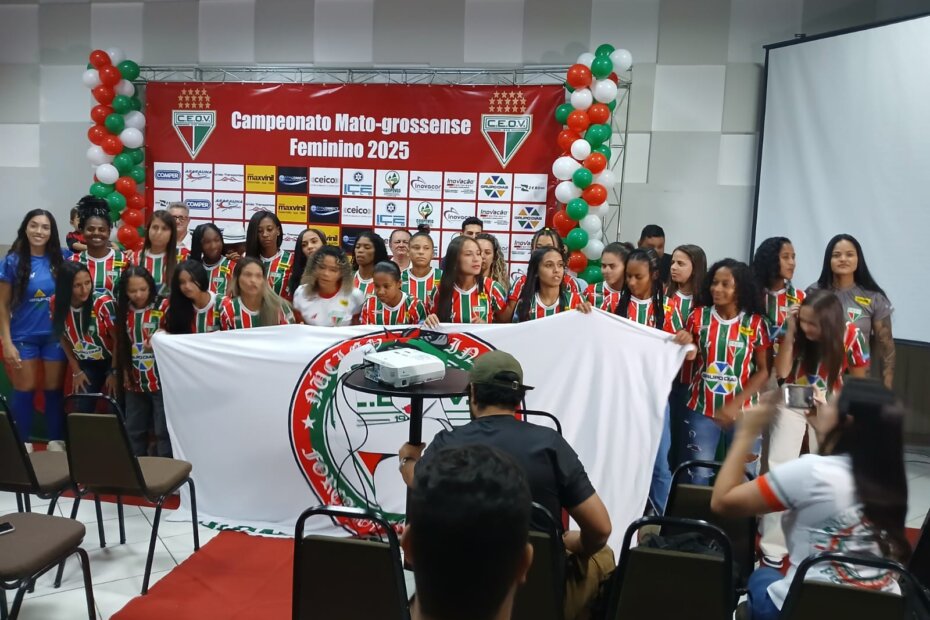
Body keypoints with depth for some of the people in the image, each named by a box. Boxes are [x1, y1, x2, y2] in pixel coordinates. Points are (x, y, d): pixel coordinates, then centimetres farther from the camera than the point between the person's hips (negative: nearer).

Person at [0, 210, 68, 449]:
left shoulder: (60, 259, -1)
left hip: (55, 335, 2)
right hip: (23, 336, -1)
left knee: (54, 389, 8)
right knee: (25, 390, 7)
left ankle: (56, 442, 17)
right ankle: (23, 444, 19)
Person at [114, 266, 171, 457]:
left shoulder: (164, 306, -8)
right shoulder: (124, 311, 7)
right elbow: (122, 344, 15)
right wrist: (125, 373, 9)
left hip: (161, 380, -5)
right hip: (135, 382, 5)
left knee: (163, 431, 0)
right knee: (133, 431, 15)